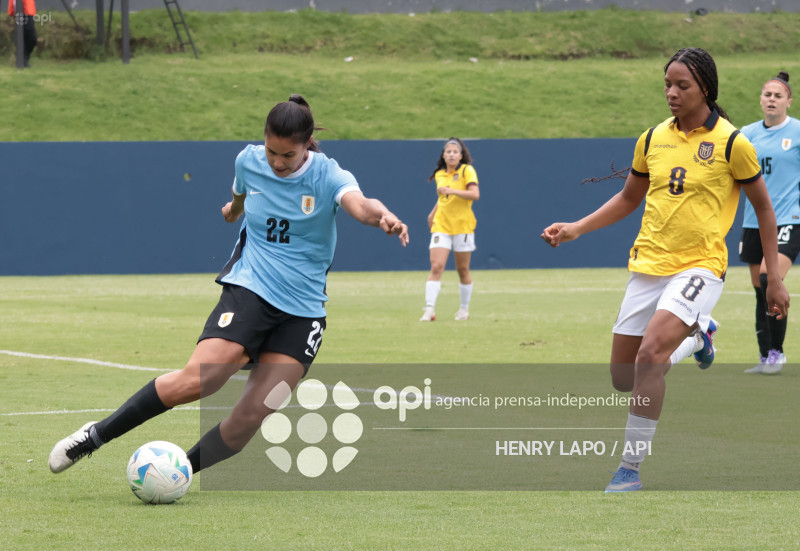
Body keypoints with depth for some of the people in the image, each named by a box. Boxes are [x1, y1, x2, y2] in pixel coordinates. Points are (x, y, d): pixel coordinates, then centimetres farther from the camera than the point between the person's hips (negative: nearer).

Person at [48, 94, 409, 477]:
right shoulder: (249, 161, 1)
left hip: (302, 312, 0)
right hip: (249, 289, 0)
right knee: (197, 381, -22)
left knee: (254, 413, -13)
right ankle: (97, 435, -8)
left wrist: (382, 216, -52)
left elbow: (359, 205, -29)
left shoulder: (327, 175, -8)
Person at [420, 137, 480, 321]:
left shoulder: (467, 171, -5)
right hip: (441, 225, 3)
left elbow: (475, 194, -19)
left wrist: (452, 191, -27)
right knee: (436, 267, -12)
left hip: (463, 225, -3)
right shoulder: (439, 175, 10)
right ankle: (429, 309, -19)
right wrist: (432, 214, 22)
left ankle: (464, 309, 22)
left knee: (462, 270, 6)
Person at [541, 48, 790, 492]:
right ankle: (696, 335, 38)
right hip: (649, 266, 6)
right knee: (623, 377, 8)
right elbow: (629, 198, 22)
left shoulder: (731, 142, -5)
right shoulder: (653, 139, 8)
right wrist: (576, 228, 9)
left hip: (699, 266, -6)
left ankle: (631, 468, -18)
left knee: (650, 353, -27)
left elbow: (764, 209, 3)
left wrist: (775, 279, 2)